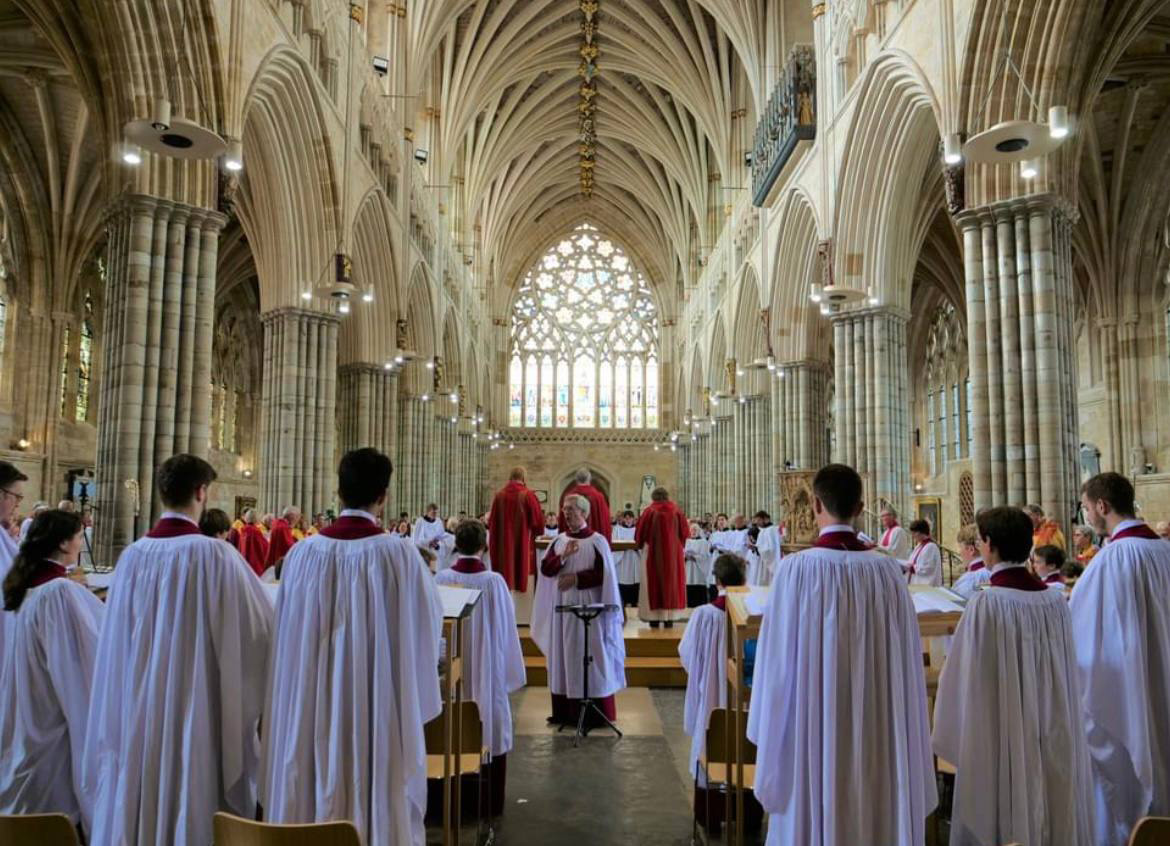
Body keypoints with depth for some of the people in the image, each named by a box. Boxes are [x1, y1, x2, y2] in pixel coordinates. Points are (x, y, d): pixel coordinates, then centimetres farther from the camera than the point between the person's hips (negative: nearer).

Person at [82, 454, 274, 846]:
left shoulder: (132, 555, -2)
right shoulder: (214, 553, -15)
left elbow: (117, 636, 8)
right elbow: (264, 622, -8)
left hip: (138, 709, 5)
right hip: (198, 709, -4)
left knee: (140, 795, 17)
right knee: (194, 796, 8)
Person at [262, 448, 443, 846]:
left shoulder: (303, 552, -5)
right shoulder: (399, 553, -13)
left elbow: (288, 633, 5)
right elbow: (428, 623, -1)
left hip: (312, 706, 3)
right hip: (380, 706, -3)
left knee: (315, 789, 17)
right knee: (379, 793, 10)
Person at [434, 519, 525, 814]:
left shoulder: (442, 579, -11)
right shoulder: (494, 581, -12)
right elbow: (505, 629, -4)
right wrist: (510, 669, 8)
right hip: (488, 668, -1)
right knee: (491, 729, 11)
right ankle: (490, 802, 19)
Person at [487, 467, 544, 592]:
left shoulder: (498, 495, 1)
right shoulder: (528, 495, -8)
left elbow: (491, 522, 7)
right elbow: (537, 521, -8)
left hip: (502, 545, 3)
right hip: (523, 545, -3)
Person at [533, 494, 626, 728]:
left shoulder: (597, 541, -7)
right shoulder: (559, 540, 8)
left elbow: (604, 574, -10)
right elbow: (545, 568, -1)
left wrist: (576, 578, -14)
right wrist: (563, 556, -17)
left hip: (588, 607, -5)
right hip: (562, 606, 5)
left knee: (589, 657, -1)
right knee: (563, 656, 7)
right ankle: (565, 711, 15)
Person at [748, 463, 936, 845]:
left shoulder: (798, 568, -14)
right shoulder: (887, 569, -5)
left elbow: (779, 660, -10)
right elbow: (905, 660, 2)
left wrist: (769, 737, 3)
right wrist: (902, 730, 15)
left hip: (815, 725, -3)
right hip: (878, 726, 3)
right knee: (879, 813, 17)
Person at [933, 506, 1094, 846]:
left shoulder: (986, 604, -18)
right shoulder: (1056, 602, -3)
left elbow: (965, 683, -14)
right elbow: (1068, 683, 7)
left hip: (1003, 744, -5)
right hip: (1055, 743, 5)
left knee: (1007, 819, 8)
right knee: (1052, 808, 18)